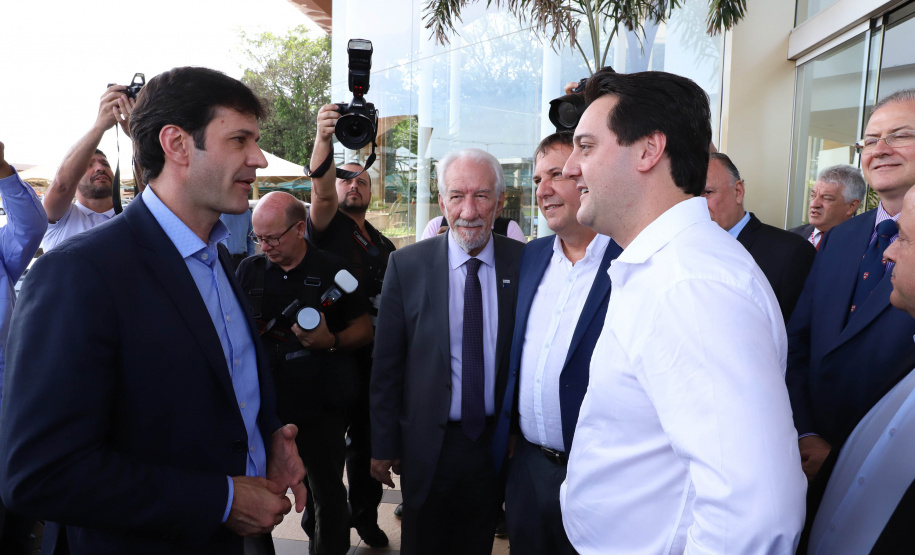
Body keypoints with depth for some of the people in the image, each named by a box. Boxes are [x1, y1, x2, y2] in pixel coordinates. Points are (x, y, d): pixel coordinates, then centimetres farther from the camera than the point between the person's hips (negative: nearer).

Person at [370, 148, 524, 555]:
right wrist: (383, 446, -2)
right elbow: (386, 364, -4)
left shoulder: (523, 263, -6)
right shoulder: (406, 265, -8)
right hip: (428, 444, -1)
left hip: (497, 442, 1)